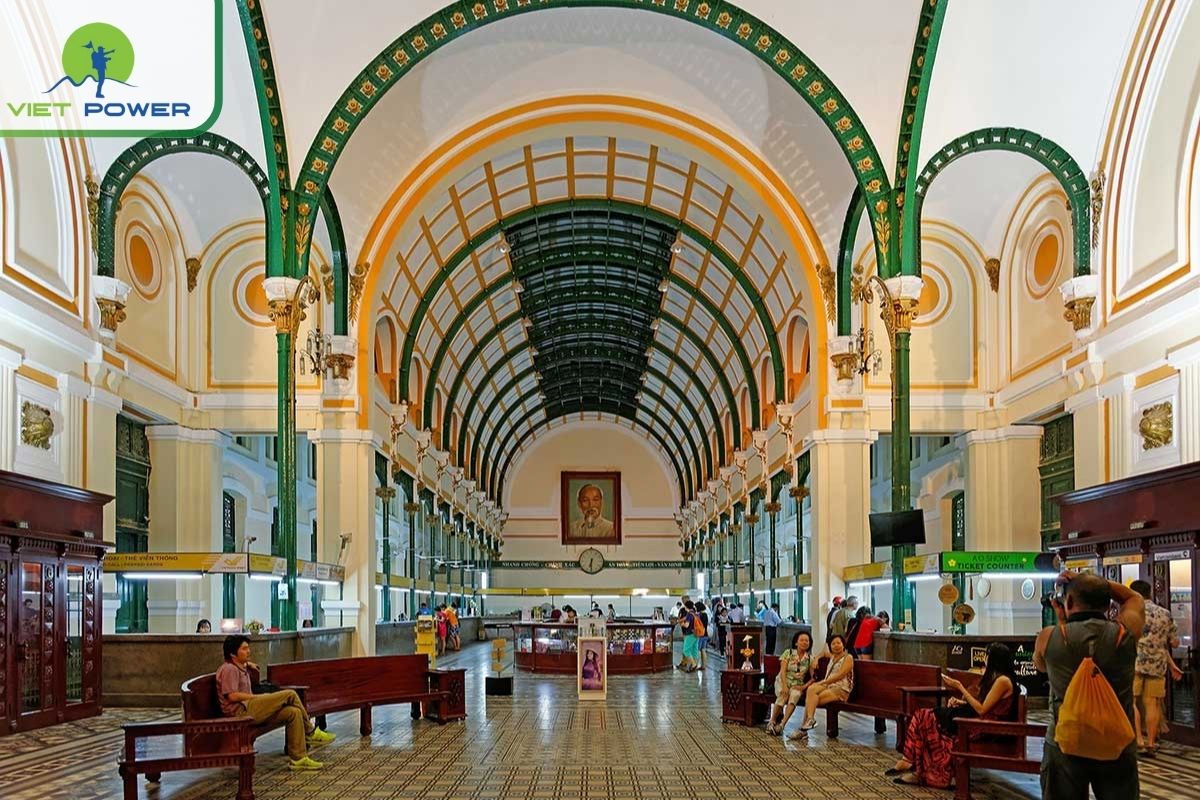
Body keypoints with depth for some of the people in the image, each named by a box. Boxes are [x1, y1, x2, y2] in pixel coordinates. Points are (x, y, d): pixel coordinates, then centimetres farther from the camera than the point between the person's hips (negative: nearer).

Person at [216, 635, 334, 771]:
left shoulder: (239, 667, 24)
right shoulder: (229, 669, -6)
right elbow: (232, 696, -18)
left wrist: (248, 664, 33)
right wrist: (257, 697, -11)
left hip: (250, 710, 10)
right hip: (241, 711, -10)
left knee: (293, 712, -7)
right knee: (290, 695, -18)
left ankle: (298, 758, -8)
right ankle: (311, 733, -5)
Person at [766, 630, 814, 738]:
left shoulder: (810, 658, 6)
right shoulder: (788, 653, 0)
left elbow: (813, 677, 2)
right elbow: (783, 671, -7)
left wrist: (804, 686, -13)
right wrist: (785, 686, -20)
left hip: (797, 685, 1)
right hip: (783, 682, -1)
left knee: (795, 695, -34)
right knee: (783, 696, -34)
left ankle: (782, 724, -40)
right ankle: (771, 722, -22)